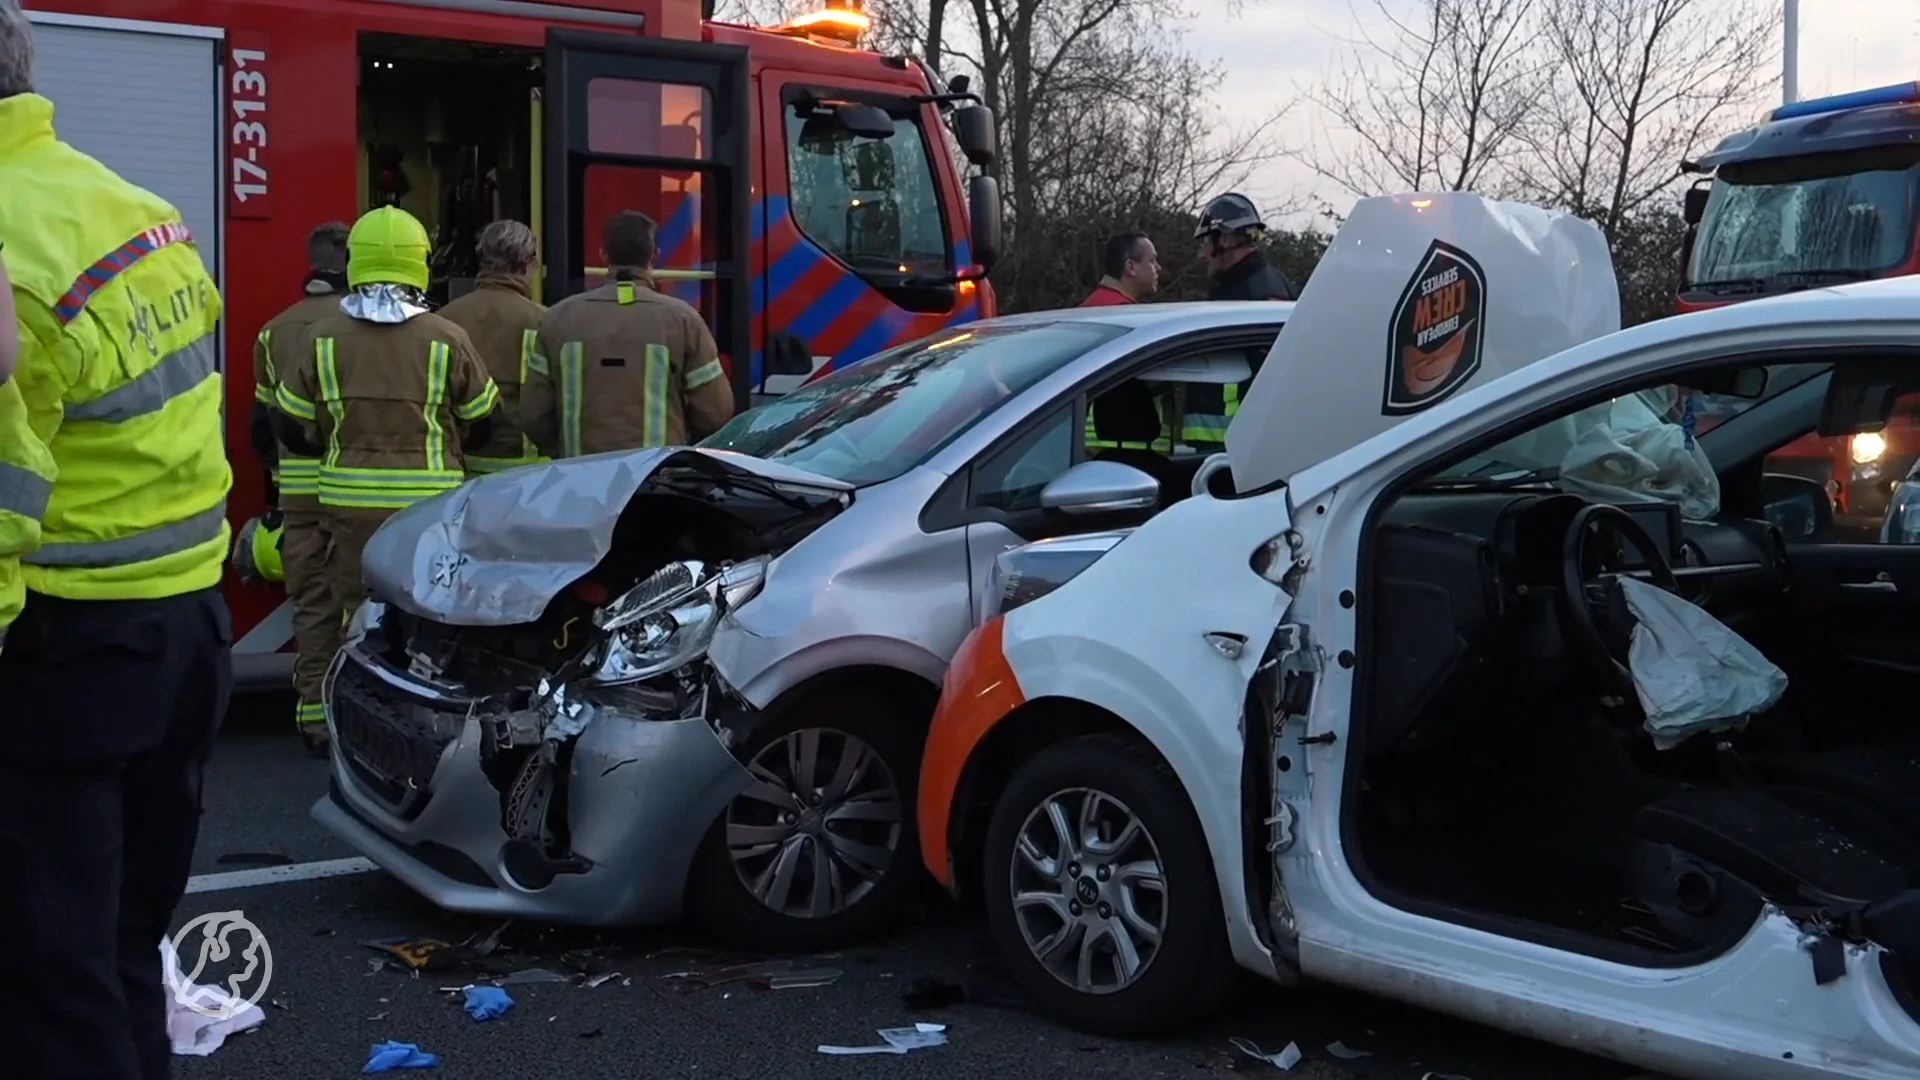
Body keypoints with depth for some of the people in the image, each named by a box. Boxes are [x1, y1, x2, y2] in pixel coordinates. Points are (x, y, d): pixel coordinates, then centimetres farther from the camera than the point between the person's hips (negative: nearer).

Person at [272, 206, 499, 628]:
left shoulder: (324, 336, -2)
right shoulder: (447, 339, -6)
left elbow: (290, 425, 6)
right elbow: (481, 426, 3)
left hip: (351, 503, 1)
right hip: (429, 507, -1)